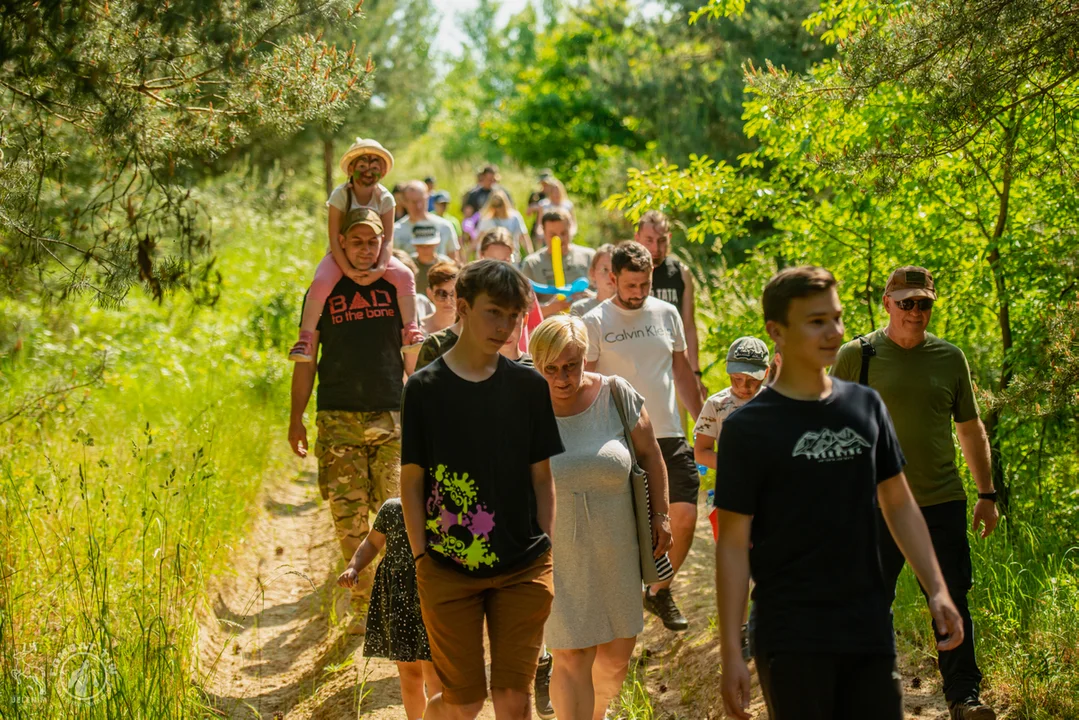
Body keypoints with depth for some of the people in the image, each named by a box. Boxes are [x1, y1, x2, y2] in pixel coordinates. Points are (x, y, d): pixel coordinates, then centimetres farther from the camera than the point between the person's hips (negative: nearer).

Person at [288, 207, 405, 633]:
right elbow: (306, 357, 11)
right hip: (338, 417, 0)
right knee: (349, 517, -2)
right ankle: (362, 605, 7)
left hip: (390, 415, 0)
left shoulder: (394, 286, 9)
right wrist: (296, 419, 6)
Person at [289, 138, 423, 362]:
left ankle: (411, 330, -19)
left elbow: (388, 239, -11)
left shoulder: (385, 198, -6)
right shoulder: (340, 195, -12)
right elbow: (334, 237, -16)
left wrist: (381, 268, -29)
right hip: (342, 255, -2)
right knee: (321, 281, -33)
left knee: (405, 275, -24)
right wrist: (347, 270, -27)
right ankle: (305, 339, -32)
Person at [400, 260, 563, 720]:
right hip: (448, 571, -2)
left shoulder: (530, 387, 4)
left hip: (523, 569, 2)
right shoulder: (425, 388, -3)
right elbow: (411, 481, 0)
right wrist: (422, 559, -4)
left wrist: (547, 555, 2)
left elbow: (542, 477, 8)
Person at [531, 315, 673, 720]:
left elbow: (649, 454, 5)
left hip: (615, 548, 3)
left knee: (617, 654, 14)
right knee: (571, 658, -5)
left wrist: (660, 515, 4)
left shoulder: (615, 395, -6)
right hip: (557, 554, -2)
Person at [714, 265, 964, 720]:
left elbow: (898, 503, 14)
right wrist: (731, 654, -9)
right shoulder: (748, 428, -6)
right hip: (793, 639, -4)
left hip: (869, 629, 4)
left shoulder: (866, 406, 6)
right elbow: (733, 543, -6)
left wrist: (937, 589, 4)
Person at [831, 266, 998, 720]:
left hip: (943, 502, 2)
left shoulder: (950, 358, 7)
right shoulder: (857, 356, -1)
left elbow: (970, 430, 15)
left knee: (952, 602, 3)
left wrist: (987, 495, 12)